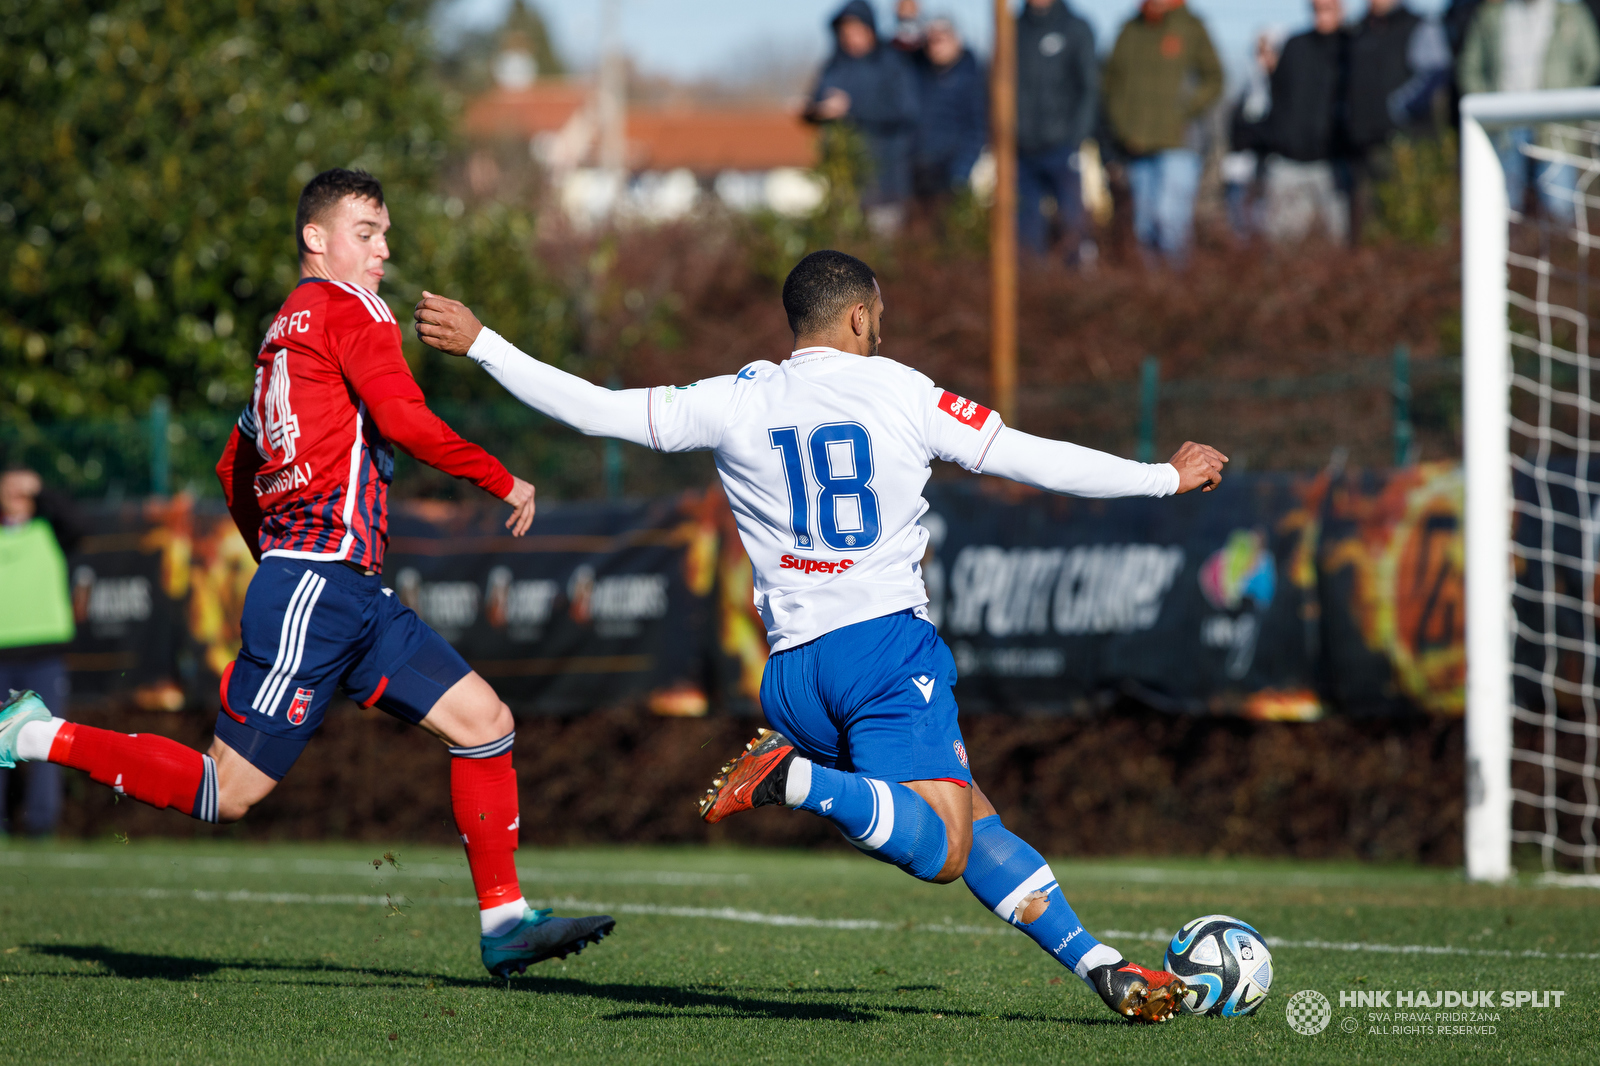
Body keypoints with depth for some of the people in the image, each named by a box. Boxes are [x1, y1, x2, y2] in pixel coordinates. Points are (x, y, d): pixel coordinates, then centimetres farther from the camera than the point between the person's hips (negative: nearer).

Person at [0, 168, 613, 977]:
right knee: (227, 793, -7)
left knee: (485, 721, 4)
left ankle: (504, 923, 4)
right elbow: (402, 419, -19)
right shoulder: (347, 307, -5)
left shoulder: (288, 327, 21)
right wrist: (502, 481, -10)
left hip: (353, 600, 10)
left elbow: (234, 468, 26)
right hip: (318, 589, -10)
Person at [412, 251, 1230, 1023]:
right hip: (888, 641, -5)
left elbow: (593, 409, 8)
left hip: (793, 672, 5)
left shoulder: (736, 403, 8)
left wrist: (478, 343, 20)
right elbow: (1034, 459, 5)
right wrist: (1168, 478, 17)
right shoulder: (900, 394, 2)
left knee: (971, 824, 13)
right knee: (941, 851, -14)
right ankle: (795, 779, -34)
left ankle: (1094, 962, 3)